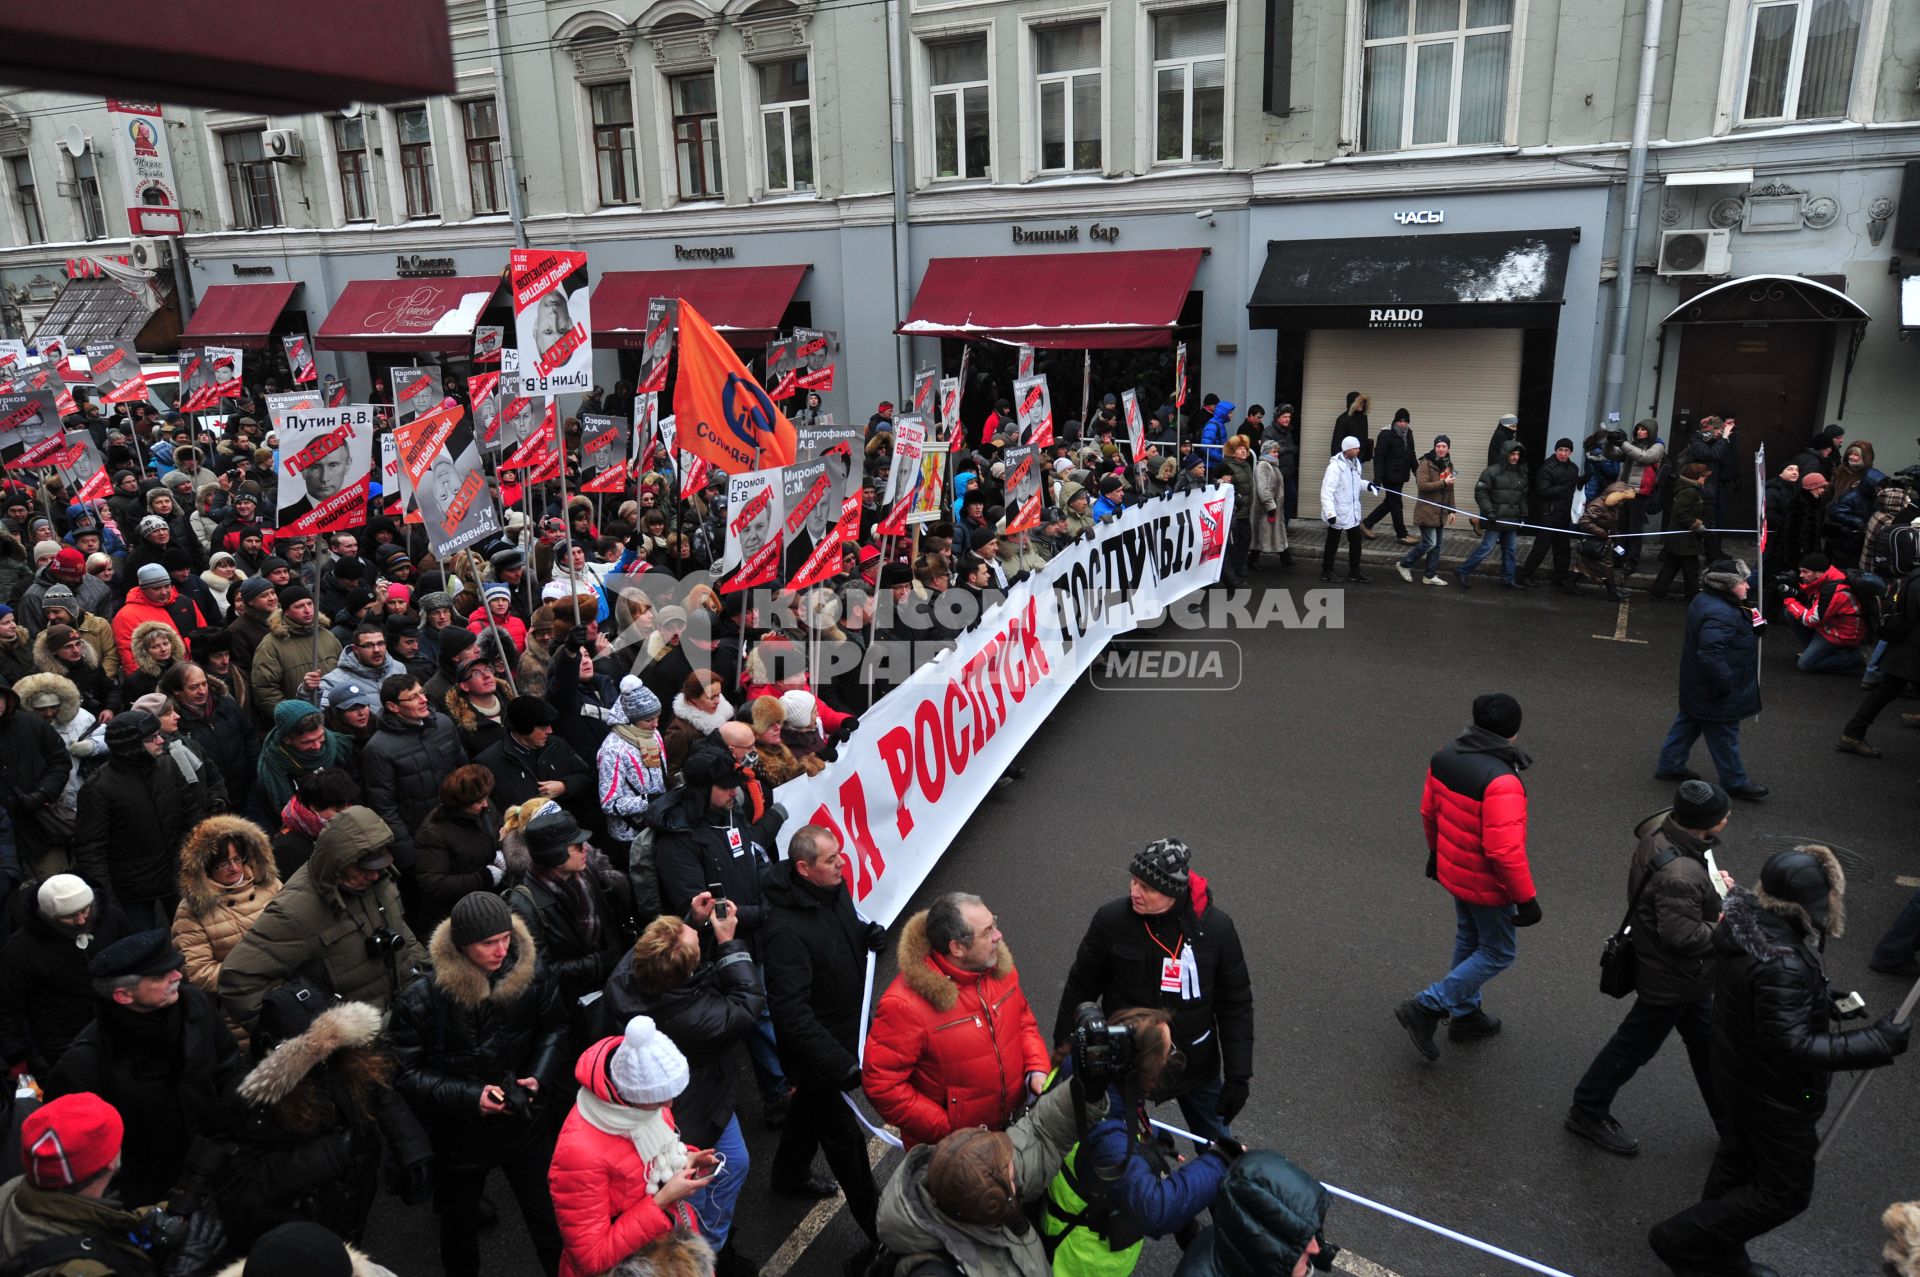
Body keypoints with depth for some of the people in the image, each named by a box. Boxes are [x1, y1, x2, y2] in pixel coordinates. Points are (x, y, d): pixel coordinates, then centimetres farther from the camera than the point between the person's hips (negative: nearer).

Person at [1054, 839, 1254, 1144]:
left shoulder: (1216, 927, -16)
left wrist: (1238, 1076, -4)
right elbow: (1081, 988, -3)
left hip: (1196, 1063, 1)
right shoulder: (1111, 919, -17)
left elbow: (1236, 1006, -5)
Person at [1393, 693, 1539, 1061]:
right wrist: (1526, 899, -19)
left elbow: (1429, 812, 6)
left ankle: (1465, 1016, 41)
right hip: (1488, 883, -8)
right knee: (1497, 954, 12)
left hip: (1453, 869, 8)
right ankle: (1426, 1008, 7)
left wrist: (1436, 851, 23)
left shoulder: (1445, 757, -8)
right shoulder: (1501, 782, -32)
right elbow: (1505, 851, -30)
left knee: (1469, 940, 25)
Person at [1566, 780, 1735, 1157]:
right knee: (1636, 1043, 11)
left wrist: (1713, 883, -5)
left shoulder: (1661, 827, -12)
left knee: (1706, 1039, 25)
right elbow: (1683, 936, -32)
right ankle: (1588, 1111, 30)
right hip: (1670, 978, -9)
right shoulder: (1680, 877, -39)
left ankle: (1729, 1119, 45)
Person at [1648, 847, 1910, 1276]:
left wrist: (1823, 999, 0)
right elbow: (1793, 1047, -32)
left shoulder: (1745, 916, -10)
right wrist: (1876, 1043, -28)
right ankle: (1680, 1240, 20)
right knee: (1786, 1191, 12)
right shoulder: (1781, 964, -38)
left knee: (1738, 1160, 26)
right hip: (1776, 1092, -9)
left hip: (1739, 1073, 9)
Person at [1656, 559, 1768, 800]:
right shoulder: (1721, 615, -30)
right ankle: (1735, 781, 20)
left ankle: (1669, 765, 31)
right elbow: (1710, 652, -36)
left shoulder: (1703, 599, 3)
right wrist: (1725, 683, -28)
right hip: (1716, 694, -10)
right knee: (1724, 734, 5)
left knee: (1688, 722, 20)